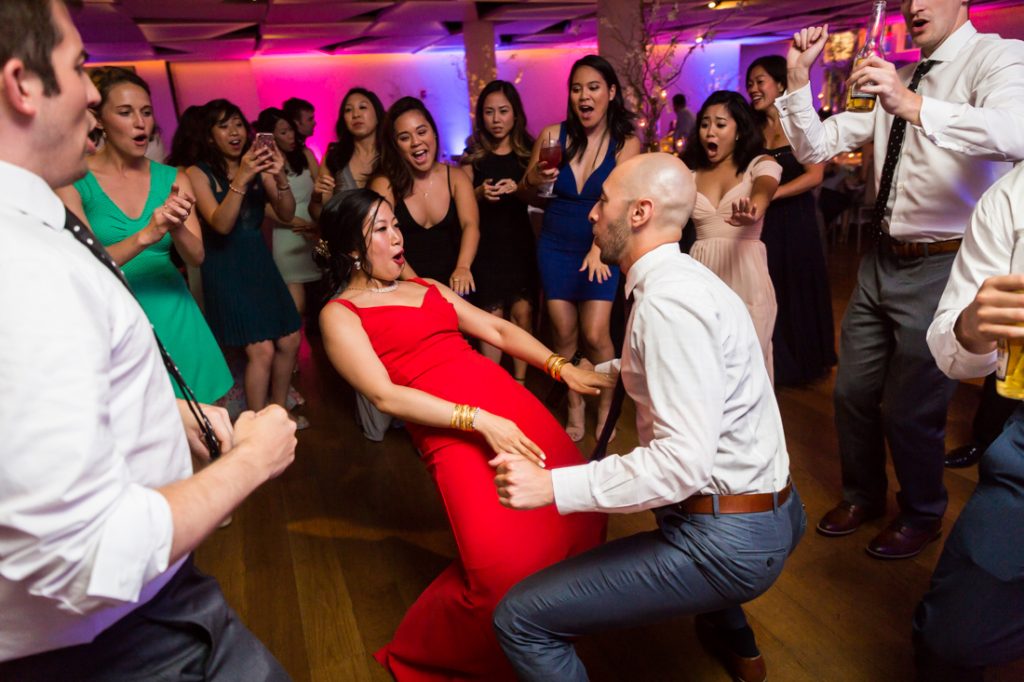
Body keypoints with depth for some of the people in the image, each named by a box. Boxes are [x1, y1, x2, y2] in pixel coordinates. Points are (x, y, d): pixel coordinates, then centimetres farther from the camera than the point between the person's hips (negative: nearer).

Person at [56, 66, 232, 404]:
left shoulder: (172, 178, 4)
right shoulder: (72, 181, -5)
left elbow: (196, 257, -3)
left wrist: (177, 228, -24)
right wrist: (145, 236, -28)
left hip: (173, 316, 3)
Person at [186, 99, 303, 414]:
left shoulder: (257, 166, 7)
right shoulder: (199, 173, -5)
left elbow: (286, 214, -3)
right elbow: (221, 225, -18)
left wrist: (280, 178, -22)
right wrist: (241, 179, -30)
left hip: (259, 259, 5)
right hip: (226, 265, -5)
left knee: (290, 341, 3)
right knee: (261, 350, -12)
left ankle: (278, 410, 24)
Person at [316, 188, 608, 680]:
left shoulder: (427, 287, 22)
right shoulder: (340, 315, 4)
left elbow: (497, 329, 18)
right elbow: (385, 396, -9)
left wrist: (561, 368, 4)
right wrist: (479, 421, -18)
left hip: (511, 403, 7)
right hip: (452, 433, -7)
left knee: (579, 514, -4)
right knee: (508, 569, -18)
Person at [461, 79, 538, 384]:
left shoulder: (528, 151, 5)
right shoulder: (474, 155, 5)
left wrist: (519, 189, -17)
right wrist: (481, 193, -15)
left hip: (520, 242, 1)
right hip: (486, 243, -1)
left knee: (522, 312, -3)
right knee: (492, 316, -3)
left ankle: (520, 381, 10)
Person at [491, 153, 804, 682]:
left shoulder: (667, 301, -23)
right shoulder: (682, 277, 7)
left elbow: (685, 459, -29)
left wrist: (552, 486, -29)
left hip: (731, 539, -10)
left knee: (519, 618, -11)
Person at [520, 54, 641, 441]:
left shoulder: (626, 142, -7)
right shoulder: (552, 135, -4)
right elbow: (525, 195, 5)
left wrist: (598, 249, -34)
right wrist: (533, 182, -19)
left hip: (599, 249, -2)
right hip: (555, 247, 2)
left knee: (595, 335, -8)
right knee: (564, 334, 4)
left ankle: (605, 406, 15)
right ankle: (575, 406, 22)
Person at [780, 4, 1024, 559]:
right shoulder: (892, 78, 9)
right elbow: (814, 148, 5)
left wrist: (912, 106, -44)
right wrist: (797, 79, -8)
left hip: (941, 268, -6)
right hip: (882, 262, 6)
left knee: (910, 411, 4)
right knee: (852, 393, 14)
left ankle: (922, 517, 33)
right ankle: (862, 497, 39)